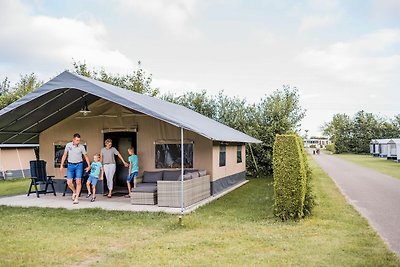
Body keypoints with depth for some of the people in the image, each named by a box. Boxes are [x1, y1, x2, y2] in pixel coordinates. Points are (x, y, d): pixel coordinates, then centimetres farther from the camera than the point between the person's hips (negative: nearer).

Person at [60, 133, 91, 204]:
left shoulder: (81, 147, -5)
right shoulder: (68, 145, -2)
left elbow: (86, 156, 4)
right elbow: (64, 155, 7)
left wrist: (89, 166, -2)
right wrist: (61, 165, 4)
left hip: (79, 165, -2)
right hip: (70, 165, 2)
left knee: (78, 182, -8)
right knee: (69, 182, -2)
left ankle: (76, 198, -1)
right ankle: (74, 192, 28)